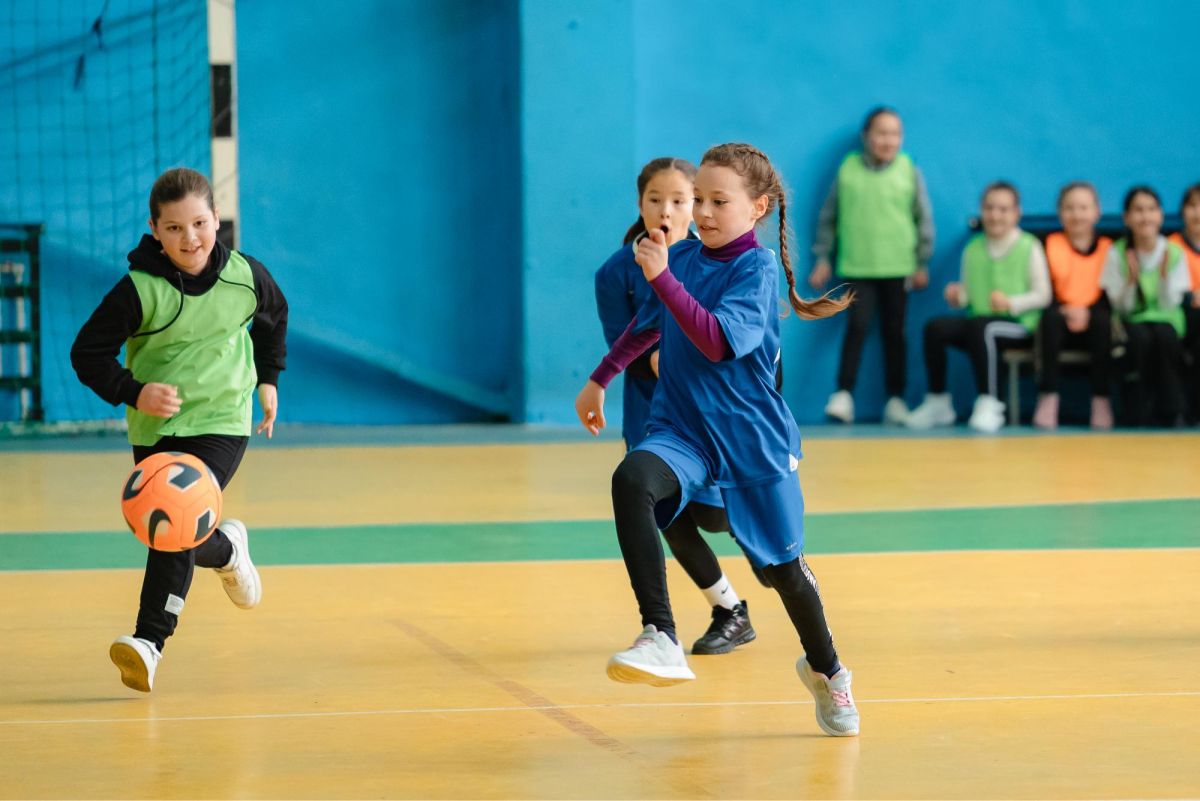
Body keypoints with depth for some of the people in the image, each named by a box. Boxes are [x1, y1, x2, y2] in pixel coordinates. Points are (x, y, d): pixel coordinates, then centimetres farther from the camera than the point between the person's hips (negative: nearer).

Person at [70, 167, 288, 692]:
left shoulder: (245, 277, -6)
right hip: (155, 428, 1)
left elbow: (274, 315, 18)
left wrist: (268, 379, 19)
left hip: (220, 422, -1)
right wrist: (133, 392, -26)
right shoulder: (139, 290, -16)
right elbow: (88, 352, -11)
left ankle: (149, 641, -23)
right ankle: (227, 550, 45)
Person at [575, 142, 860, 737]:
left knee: (782, 565, 9)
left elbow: (719, 342, -28)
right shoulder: (682, 256, 3)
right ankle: (661, 642, -38)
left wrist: (663, 277, -32)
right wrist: (599, 380, 28)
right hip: (681, 430, 3)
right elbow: (646, 325, 23)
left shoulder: (757, 267, -12)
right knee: (631, 480, -31)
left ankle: (825, 670, 41)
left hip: (753, 438, -3)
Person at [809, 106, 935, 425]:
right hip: (857, 265, -1)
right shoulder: (848, 169, 0)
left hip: (897, 267, 1)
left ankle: (895, 398, 14)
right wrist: (822, 258, 7)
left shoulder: (909, 171, 0)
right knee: (858, 325, -11)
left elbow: (924, 218, 5)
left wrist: (922, 263, 5)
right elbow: (828, 216, 7)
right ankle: (843, 394, -6)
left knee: (894, 332, 7)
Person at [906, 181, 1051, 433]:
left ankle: (989, 404, -34)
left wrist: (1012, 303, -20)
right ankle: (937, 401, -9)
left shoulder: (1029, 247, 0)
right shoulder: (973, 248, 13)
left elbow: (1043, 296, -4)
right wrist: (958, 297, -6)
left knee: (981, 327, -38)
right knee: (935, 327, -22)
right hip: (978, 319, 5)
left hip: (1019, 326, -5)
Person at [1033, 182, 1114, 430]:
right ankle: (1049, 397, -32)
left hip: (1092, 318, 0)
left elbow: (1111, 294, 1)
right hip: (1061, 314, 0)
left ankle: (1101, 399, -26)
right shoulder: (1051, 244, 6)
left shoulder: (1107, 247, 7)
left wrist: (1087, 312, -18)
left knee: (1104, 322, -33)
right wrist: (1066, 310, -19)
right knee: (1050, 317, -34)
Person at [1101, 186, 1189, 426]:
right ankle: (1140, 415, -24)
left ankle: (1173, 414, -25)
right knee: (1141, 337, -35)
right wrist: (1131, 280, -22)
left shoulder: (1174, 254, -2)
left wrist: (1164, 276, -20)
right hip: (1131, 322, -1)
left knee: (1164, 334, -34)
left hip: (1165, 320, 1)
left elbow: (1170, 305, -3)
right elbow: (1120, 307, -4)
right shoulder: (1117, 254, -5)